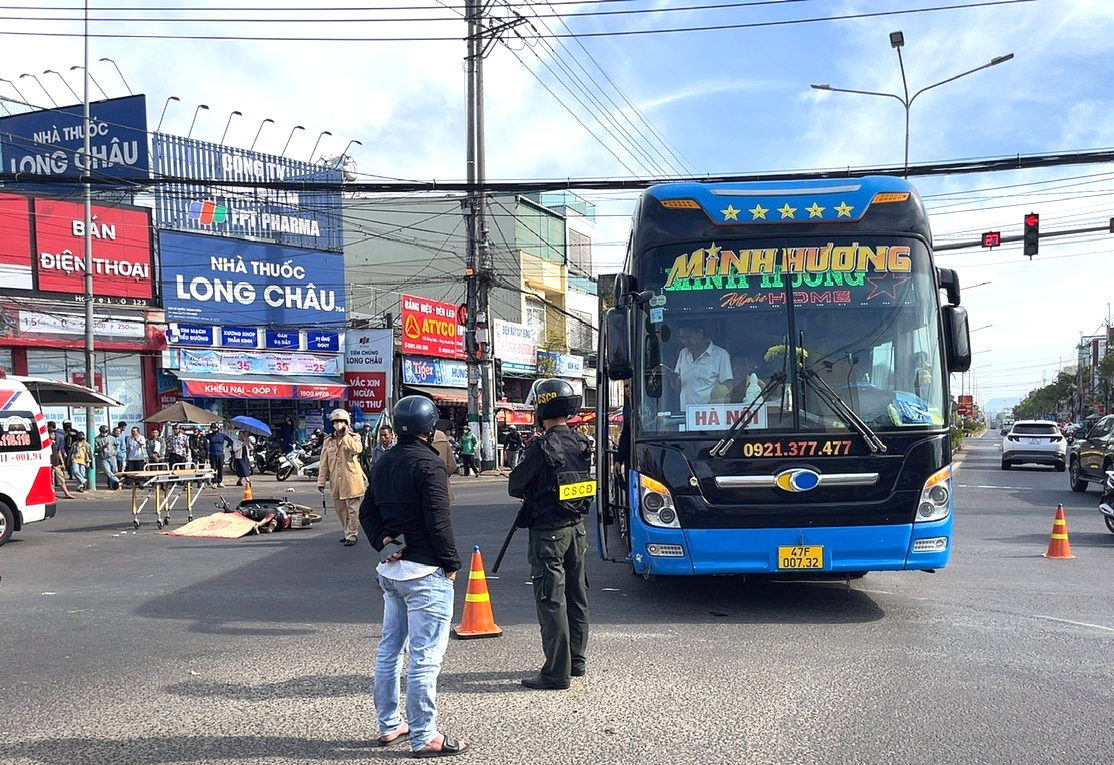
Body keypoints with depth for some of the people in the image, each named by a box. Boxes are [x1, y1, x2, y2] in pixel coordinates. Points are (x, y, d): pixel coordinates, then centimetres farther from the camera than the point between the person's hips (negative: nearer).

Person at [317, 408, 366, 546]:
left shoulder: (353, 438, 2)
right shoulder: (328, 441, 11)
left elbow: (357, 449, -22)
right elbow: (324, 463, 11)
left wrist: (345, 435, -17)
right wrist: (321, 481, 6)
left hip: (351, 480, -4)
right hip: (336, 482, 4)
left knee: (352, 509, -5)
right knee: (340, 510, 12)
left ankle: (351, 535, 0)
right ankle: (348, 532, 26)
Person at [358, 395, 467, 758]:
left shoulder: (383, 462, 10)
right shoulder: (428, 463, -16)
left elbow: (367, 510, 16)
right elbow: (438, 521, -19)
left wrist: (382, 540, 7)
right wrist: (451, 562, -9)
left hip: (391, 570, 9)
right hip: (425, 572, -9)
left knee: (390, 648, 17)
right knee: (425, 656, -3)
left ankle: (389, 724, 28)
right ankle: (424, 737, 2)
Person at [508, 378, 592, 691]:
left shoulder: (542, 448, -17)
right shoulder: (582, 443, 4)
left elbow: (514, 487, -9)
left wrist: (530, 491, 11)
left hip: (548, 533, -8)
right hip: (577, 527, 8)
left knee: (551, 601, -3)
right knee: (576, 596, 15)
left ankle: (557, 672, -1)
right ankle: (576, 661, 27)